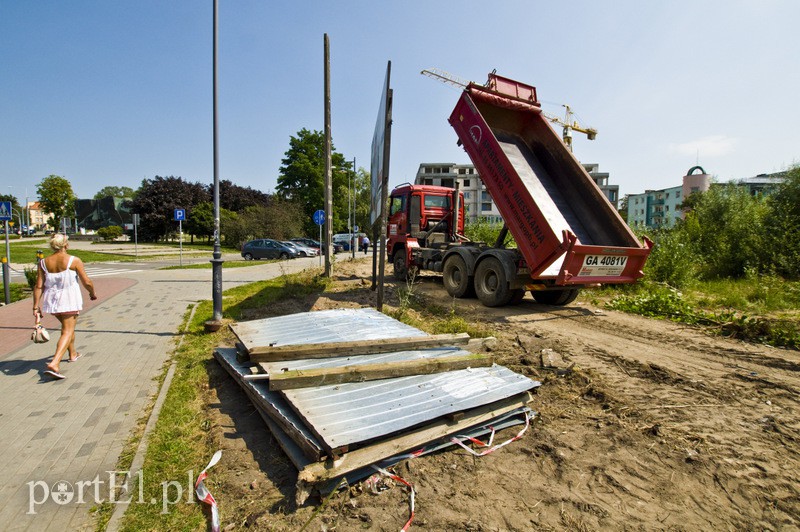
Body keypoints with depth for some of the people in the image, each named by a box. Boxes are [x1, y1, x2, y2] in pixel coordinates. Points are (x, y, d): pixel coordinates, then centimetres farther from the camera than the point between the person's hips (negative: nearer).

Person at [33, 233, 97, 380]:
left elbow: (39, 287, -1)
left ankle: (72, 354, 41)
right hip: (69, 299, -5)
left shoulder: (43, 263, 0)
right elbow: (86, 282, -10)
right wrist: (93, 293, 9)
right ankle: (54, 364, -16)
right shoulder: (74, 261, -12)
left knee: (67, 326, 25)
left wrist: (36, 306, 3)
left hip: (51, 300, 5)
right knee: (67, 331, -1)